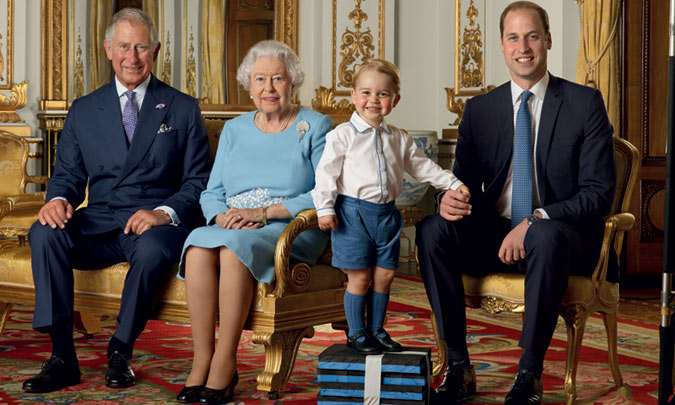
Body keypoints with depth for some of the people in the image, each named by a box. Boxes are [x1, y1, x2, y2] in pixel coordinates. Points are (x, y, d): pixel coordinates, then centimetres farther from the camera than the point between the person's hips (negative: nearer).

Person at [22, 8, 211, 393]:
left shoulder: (183, 109, 8)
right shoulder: (84, 110, 15)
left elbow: (198, 182, 3)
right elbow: (68, 173, 13)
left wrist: (164, 213, -17)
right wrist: (59, 199, -12)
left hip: (157, 223, -3)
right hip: (97, 225, 3)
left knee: (151, 248, -38)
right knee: (45, 232, -27)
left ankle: (120, 354, -16)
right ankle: (63, 357, -24)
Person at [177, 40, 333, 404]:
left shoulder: (315, 127, 5)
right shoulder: (234, 130, 19)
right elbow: (211, 193, 15)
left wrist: (263, 212, -15)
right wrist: (223, 216, -9)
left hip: (292, 230, -4)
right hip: (232, 228, 4)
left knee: (235, 248, -36)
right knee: (198, 246, -31)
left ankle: (225, 364, -29)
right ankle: (201, 361, -28)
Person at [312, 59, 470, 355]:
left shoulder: (399, 139, 11)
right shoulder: (342, 135, -5)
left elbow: (422, 166, 19)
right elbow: (327, 172, -6)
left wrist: (453, 184, 13)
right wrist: (325, 208, -13)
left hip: (386, 213, 5)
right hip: (353, 213, -5)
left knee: (384, 275, 8)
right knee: (359, 277, -1)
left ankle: (376, 330, 22)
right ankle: (356, 333, 12)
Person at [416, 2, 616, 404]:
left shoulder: (585, 103, -1)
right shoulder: (479, 109, 9)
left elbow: (599, 191, -7)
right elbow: (465, 183, 9)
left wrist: (536, 220, -22)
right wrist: (450, 200, -18)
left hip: (560, 237, -4)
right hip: (495, 235, 4)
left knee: (546, 237, -39)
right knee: (432, 228, -23)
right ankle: (459, 367, -19)